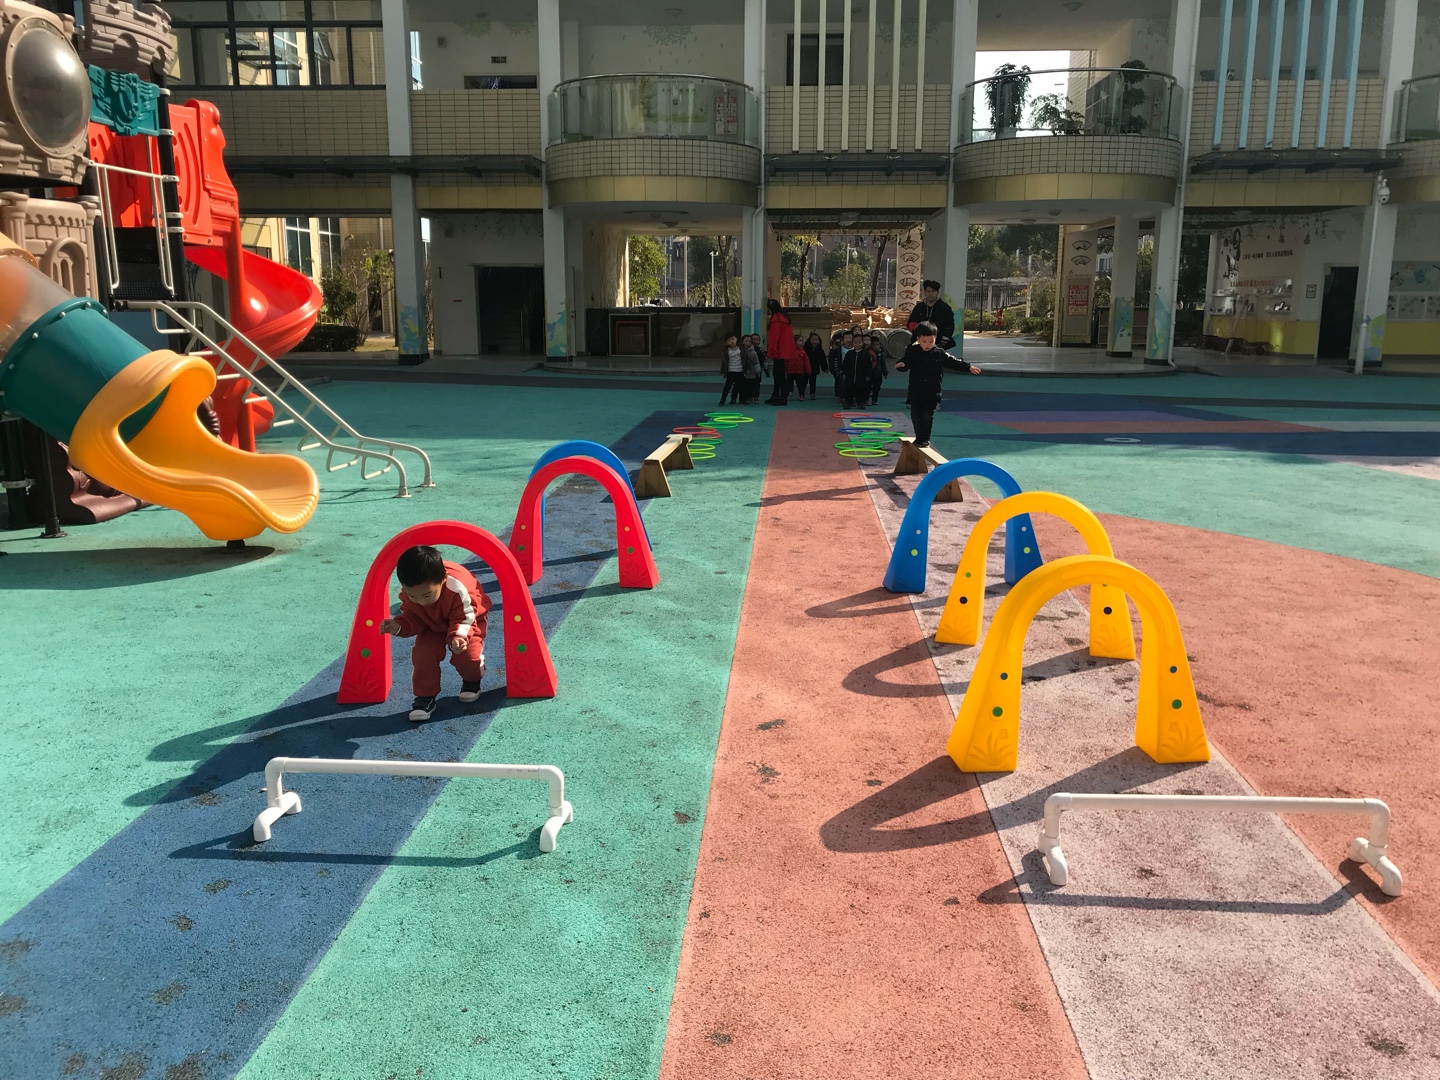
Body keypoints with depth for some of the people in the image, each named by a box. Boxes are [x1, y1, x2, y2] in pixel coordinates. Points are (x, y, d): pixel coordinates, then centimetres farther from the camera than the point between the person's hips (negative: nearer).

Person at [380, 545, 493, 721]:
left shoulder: (458, 588, -44)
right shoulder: (408, 591, -29)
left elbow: (464, 619, -31)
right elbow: (413, 617, -14)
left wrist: (457, 636, -51)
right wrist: (399, 626, -35)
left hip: (469, 618, -4)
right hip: (434, 625, 4)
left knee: (467, 654, -21)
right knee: (423, 653, -17)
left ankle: (472, 680, 15)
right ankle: (425, 696, 1)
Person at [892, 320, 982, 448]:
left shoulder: (939, 353, -1)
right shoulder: (912, 352, -3)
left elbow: (953, 362, 4)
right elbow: (905, 361, -12)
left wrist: (968, 367, -1)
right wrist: (901, 364, -37)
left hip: (932, 394, -1)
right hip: (915, 393, 1)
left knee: (928, 416, -5)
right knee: (916, 416, 6)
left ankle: (925, 438, 8)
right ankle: (919, 437, 22)